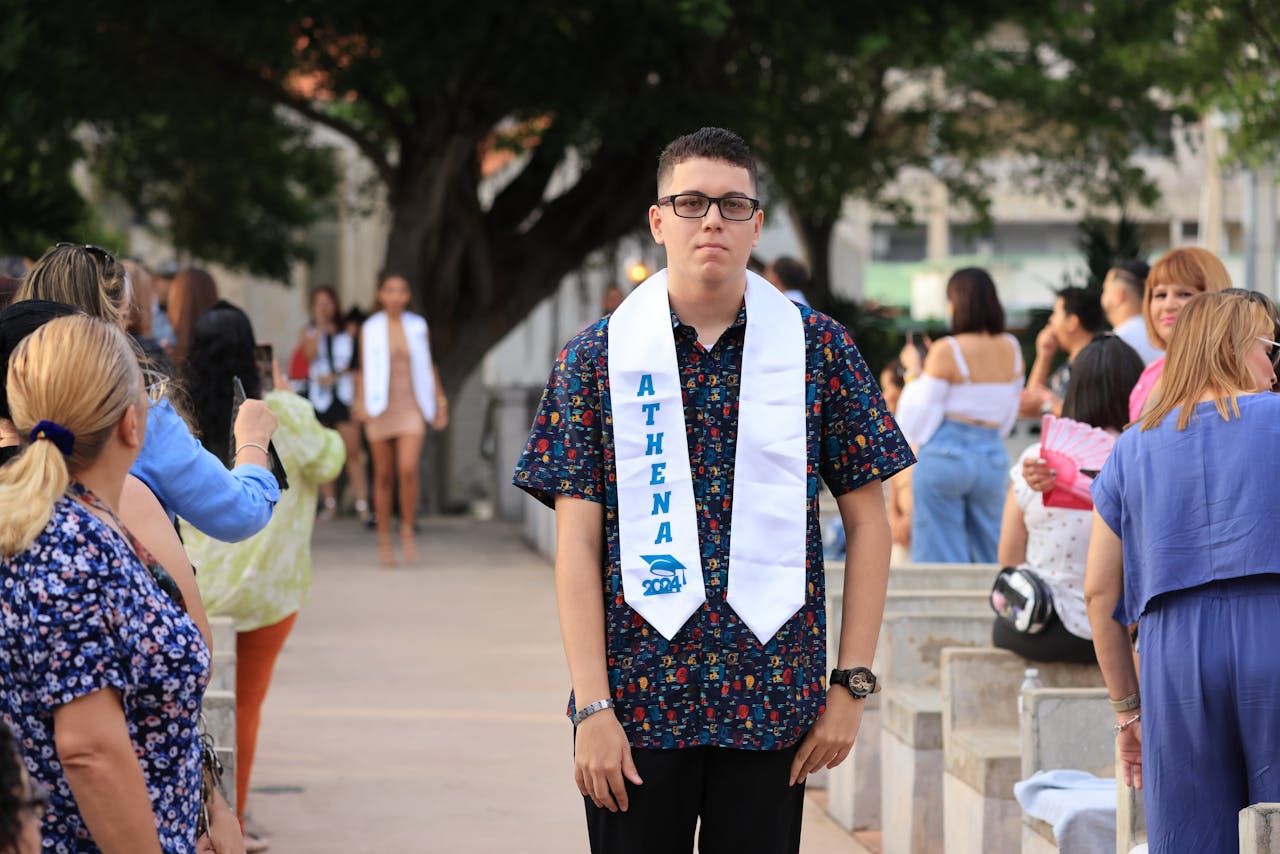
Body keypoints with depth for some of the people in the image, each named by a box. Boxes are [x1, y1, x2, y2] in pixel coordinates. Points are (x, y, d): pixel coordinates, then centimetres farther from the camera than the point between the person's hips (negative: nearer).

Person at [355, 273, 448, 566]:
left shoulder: (417, 326, 6)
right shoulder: (370, 329, 3)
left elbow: (428, 366, 14)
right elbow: (363, 369, 5)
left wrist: (440, 401, 13)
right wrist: (360, 402, -8)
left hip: (411, 407, 0)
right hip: (380, 407, 0)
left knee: (408, 470, -18)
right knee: (383, 476, 4)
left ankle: (407, 531, 0)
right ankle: (384, 541, 13)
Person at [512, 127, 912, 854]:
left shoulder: (819, 348, 4)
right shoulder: (599, 357, 2)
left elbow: (868, 521, 6)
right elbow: (578, 542, -2)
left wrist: (852, 684, 0)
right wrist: (592, 707, -9)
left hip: (772, 705, 0)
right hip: (637, 704, 0)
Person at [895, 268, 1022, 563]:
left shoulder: (947, 352, -10)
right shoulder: (1011, 349, 6)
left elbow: (919, 419, -7)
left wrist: (914, 374, 5)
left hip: (945, 455, -5)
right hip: (993, 455, 5)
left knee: (940, 558, 0)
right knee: (992, 553, 12)